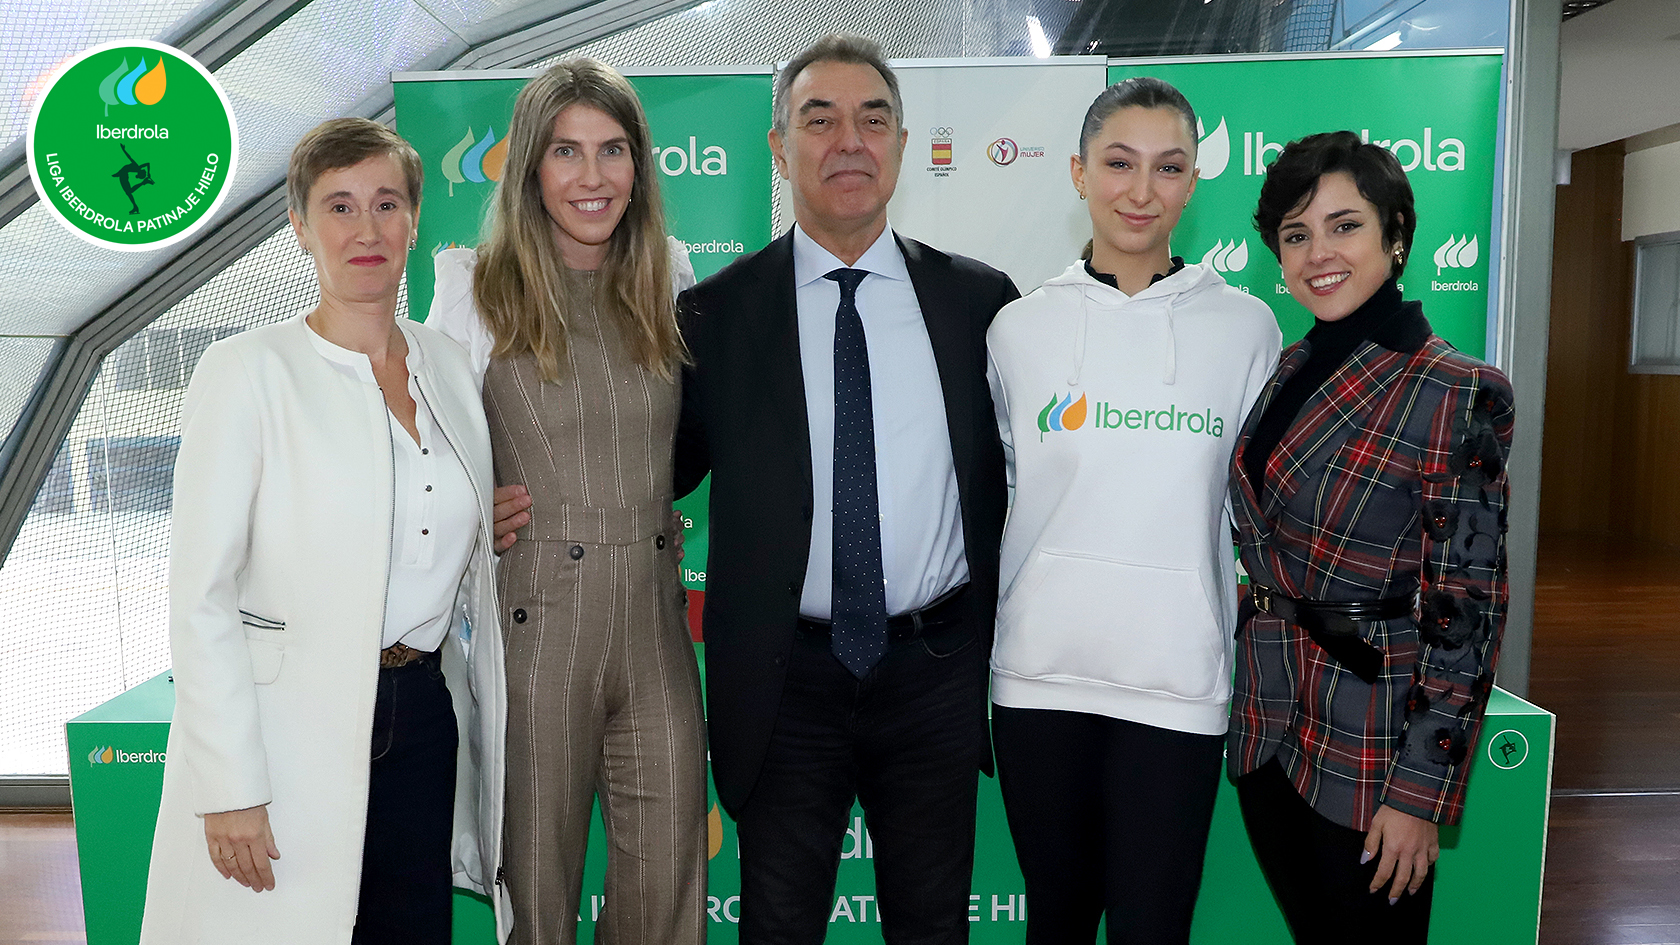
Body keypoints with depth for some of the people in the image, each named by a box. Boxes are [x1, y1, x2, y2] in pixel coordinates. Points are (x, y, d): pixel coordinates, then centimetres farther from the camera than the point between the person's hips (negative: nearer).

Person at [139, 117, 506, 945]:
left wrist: (491, 527, 2)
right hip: (288, 731, -4)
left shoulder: (447, 363, 7)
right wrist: (232, 785, -15)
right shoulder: (248, 370, -9)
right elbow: (200, 593, -12)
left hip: (423, 714, 5)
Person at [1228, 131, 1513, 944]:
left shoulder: (1459, 392, -14)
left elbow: (1467, 610, -14)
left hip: (1370, 750, -5)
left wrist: (1421, 789, -15)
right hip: (1268, 727, 6)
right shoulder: (1285, 374, 4)